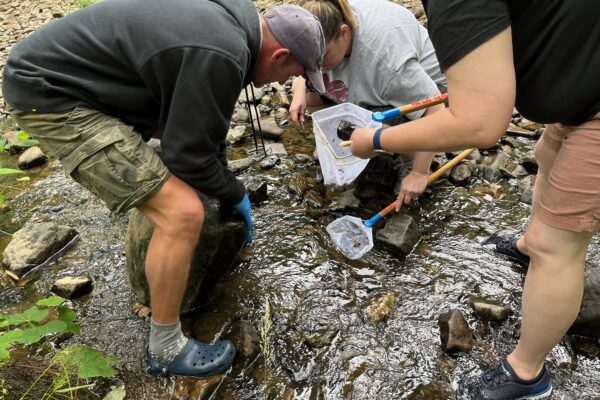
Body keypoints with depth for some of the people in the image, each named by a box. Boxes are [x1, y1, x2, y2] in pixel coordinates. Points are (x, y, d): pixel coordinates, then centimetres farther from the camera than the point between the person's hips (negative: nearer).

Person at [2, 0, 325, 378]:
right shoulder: (222, 56, -25)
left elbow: (205, 122, 18)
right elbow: (189, 151, -17)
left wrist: (224, 177, 24)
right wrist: (236, 195, 1)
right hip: (50, 94, -10)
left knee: (183, 118, 29)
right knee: (182, 213, -18)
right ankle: (166, 349, 3)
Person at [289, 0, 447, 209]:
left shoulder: (386, 58, -43)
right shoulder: (329, 23, -23)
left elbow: (435, 108, -36)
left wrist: (419, 173, -33)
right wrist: (300, 91, -22)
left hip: (423, 80, -6)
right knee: (307, 90, -9)